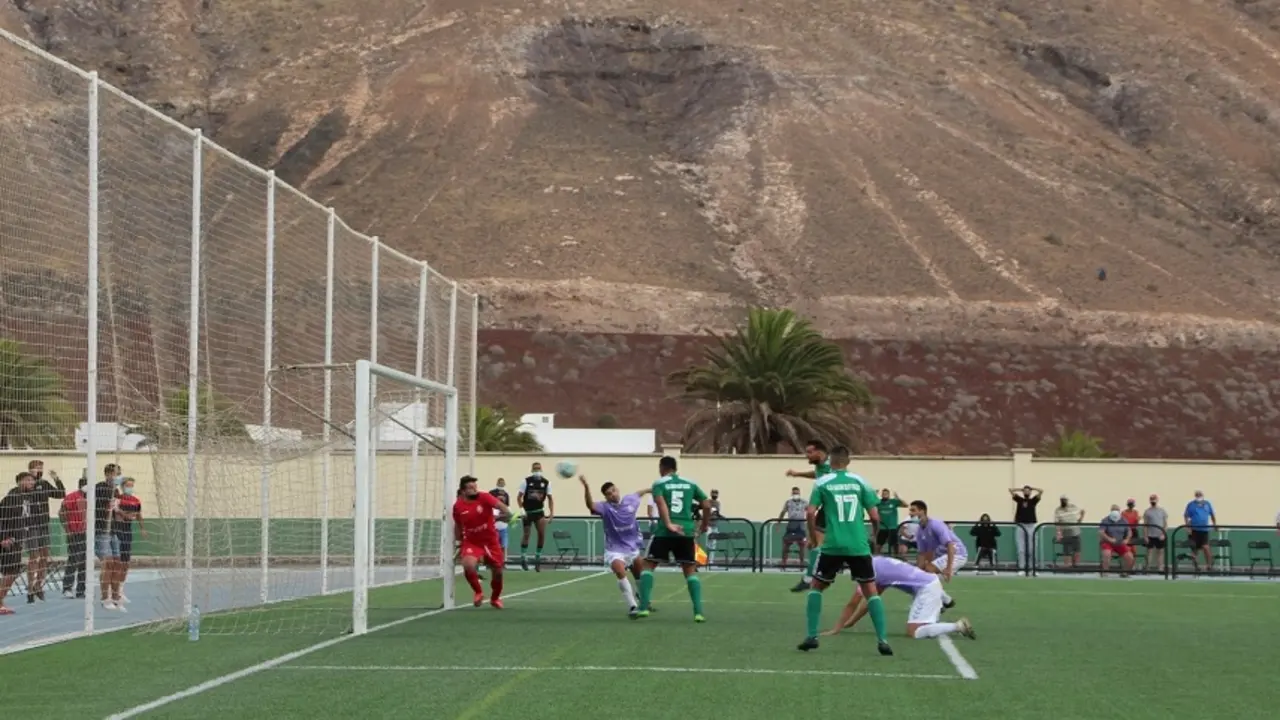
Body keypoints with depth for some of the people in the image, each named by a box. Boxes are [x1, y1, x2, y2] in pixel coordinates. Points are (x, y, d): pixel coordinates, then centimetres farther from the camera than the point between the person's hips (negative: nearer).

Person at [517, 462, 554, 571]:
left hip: (539, 511, 2)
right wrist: (521, 509, -19)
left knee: (542, 533, -11)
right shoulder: (526, 481, -8)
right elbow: (519, 497, -7)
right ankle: (523, 557, 16)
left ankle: (538, 556, 4)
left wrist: (552, 512, -4)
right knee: (526, 534, 2)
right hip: (527, 511, -2)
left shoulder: (546, 482, -1)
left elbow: (550, 498, 4)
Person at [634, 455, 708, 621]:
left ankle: (644, 607, -2)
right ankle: (698, 612, -3)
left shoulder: (659, 483, 5)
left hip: (664, 531, -3)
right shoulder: (690, 484, 14)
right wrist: (704, 525, 24)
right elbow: (707, 505, 11)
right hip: (686, 532, 3)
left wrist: (669, 524, -23)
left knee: (648, 565, 9)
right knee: (690, 571, 10)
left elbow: (661, 503, -14)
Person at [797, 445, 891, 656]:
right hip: (858, 546, 0)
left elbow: (810, 513, -6)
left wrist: (813, 536, 11)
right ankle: (882, 640, -4)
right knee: (871, 590, 8)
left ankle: (811, 637, 10)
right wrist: (875, 535, 23)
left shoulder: (822, 483, 3)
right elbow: (874, 516, 3)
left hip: (832, 545, 0)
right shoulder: (860, 482, 5)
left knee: (816, 587, 18)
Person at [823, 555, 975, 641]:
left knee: (913, 633, -12)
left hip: (926, 589, -10)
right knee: (917, 628, 19)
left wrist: (837, 629, -1)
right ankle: (958, 626, 10)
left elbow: (852, 604, -9)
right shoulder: (878, 565, 18)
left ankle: (959, 626, -14)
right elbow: (869, 600, 26)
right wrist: (848, 623, 25)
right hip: (930, 584, 10)